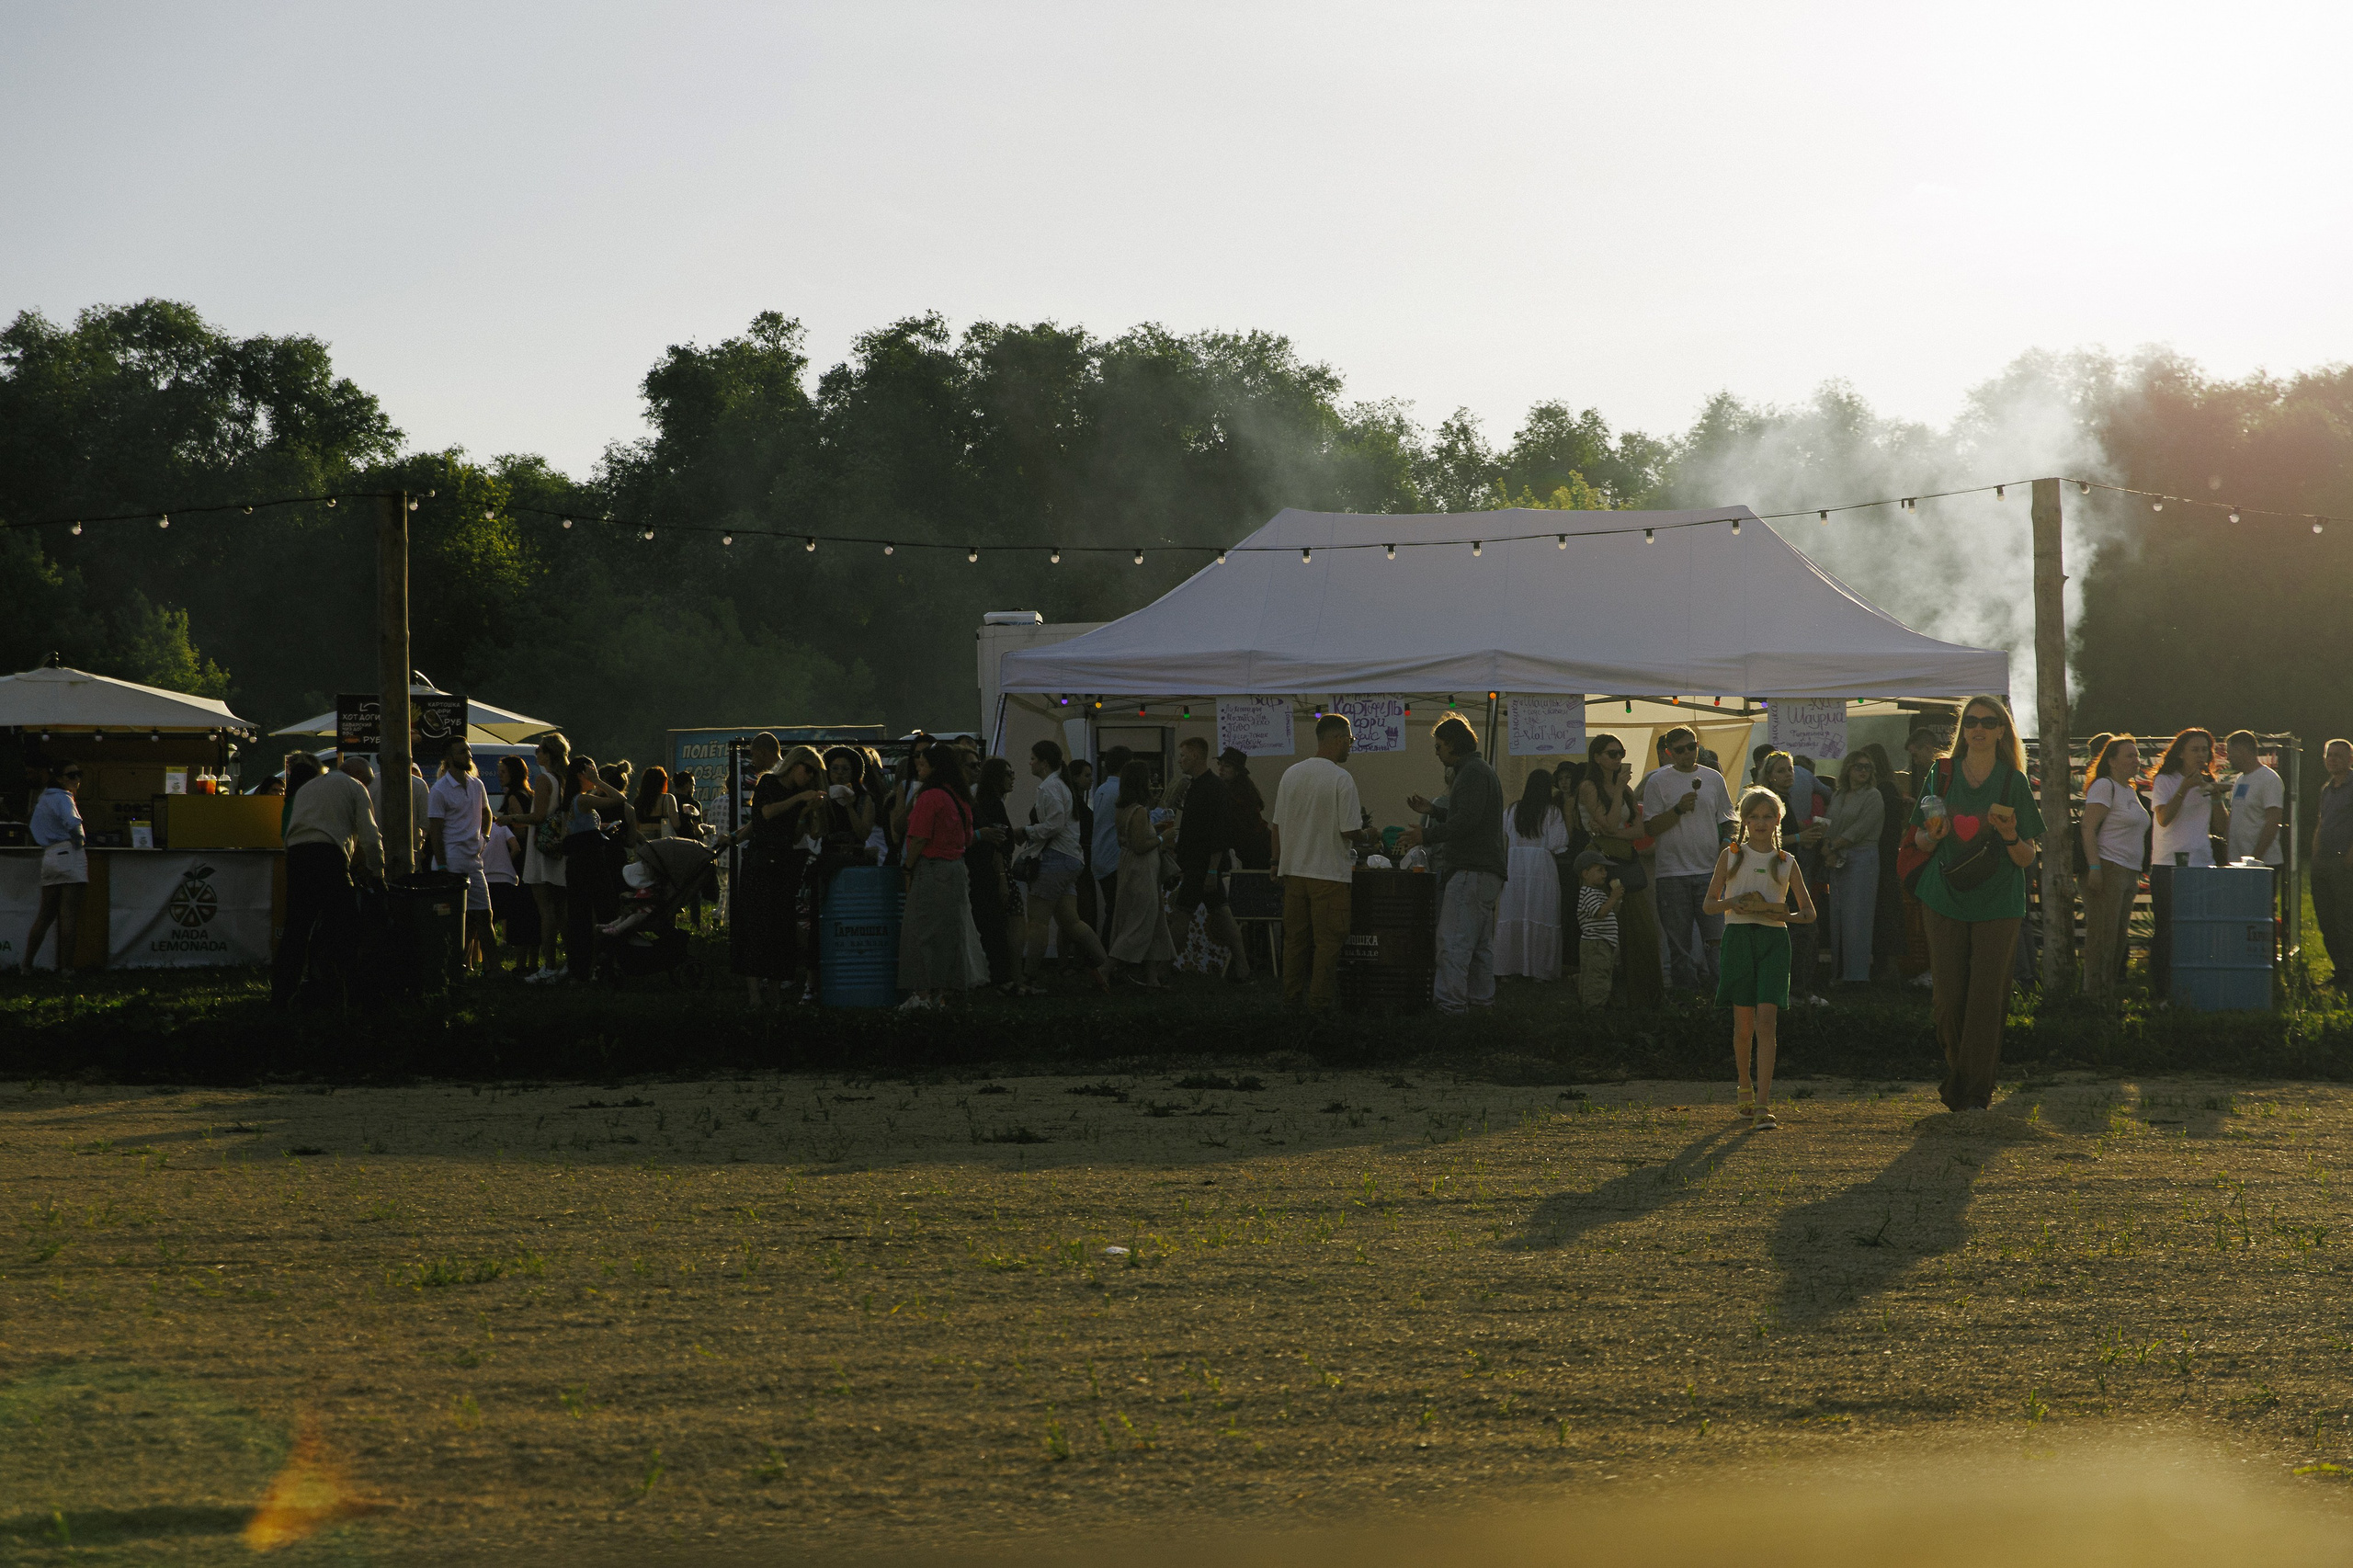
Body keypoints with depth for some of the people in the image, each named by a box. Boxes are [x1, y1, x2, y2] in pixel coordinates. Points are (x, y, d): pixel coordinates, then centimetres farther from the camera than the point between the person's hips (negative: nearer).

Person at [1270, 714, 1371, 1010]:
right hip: (1330, 871, -6)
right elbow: (1349, 831, -15)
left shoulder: (1290, 774, 6)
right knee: (1328, 940, 0)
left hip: (1292, 870, 6)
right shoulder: (1341, 779, -13)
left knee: (1294, 938, 11)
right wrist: (1359, 817, 6)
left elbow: (1276, 826, 10)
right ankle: (1320, 999, -1)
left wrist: (1278, 862, 19)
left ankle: (1291, 997, 14)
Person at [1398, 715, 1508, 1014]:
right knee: (1480, 941, 14)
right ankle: (1482, 998, 18)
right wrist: (1433, 811, 25)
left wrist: (1427, 835, -19)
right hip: (1487, 870, 11)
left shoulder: (1472, 773, -12)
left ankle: (1450, 1002, -19)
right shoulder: (1482, 770, 23)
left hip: (1472, 870, -11)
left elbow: (1467, 820, -22)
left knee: (1453, 940, -14)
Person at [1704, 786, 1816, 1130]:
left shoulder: (1786, 862, 9)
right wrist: (1731, 904, -11)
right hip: (1738, 937, 1)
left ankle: (1763, 1105, -16)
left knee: (1766, 1021, -12)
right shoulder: (1731, 856, 8)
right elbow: (1708, 904, 10)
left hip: (1773, 939, -1)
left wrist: (1787, 915, -10)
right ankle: (1745, 1091, 26)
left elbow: (1809, 913, 12)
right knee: (1743, 1024, 4)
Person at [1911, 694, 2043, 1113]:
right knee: (1950, 996, 0)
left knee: (1986, 997, -5)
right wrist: (1932, 835, -11)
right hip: (1946, 899, 2)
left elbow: (2027, 859, 1)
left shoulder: (2013, 782, 0)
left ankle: (1976, 1090, 2)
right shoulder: (1943, 774, 6)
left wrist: (2011, 835, -20)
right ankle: (1957, 1074, 22)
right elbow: (1921, 840, 12)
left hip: (1997, 903, -2)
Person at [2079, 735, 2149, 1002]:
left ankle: (2110, 993, 13)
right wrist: (2094, 868, -23)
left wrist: (2137, 875, 22)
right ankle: (2094, 993, -8)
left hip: (2128, 872, 9)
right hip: (2107, 869, -9)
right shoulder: (2104, 786, -8)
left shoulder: (2130, 790, 20)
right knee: (2102, 934, -10)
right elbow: (2088, 829, -15)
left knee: (2119, 936, 9)